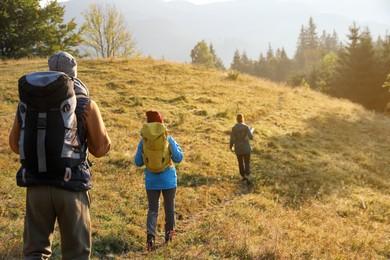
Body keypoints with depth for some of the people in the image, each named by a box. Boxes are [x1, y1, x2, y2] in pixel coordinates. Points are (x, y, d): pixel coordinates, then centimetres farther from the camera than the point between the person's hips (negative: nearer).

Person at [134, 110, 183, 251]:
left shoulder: (143, 141, -7)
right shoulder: (168, 139, -10)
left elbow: (138, 162, 0)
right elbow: (178, 158, -7)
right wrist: (176, 145, 10)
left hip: (151, 181, 1)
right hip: (168, 180, -1)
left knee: (153, 209, 7)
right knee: (169, 207, 16)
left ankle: (150, 235, -13)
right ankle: (169, 234, 27)